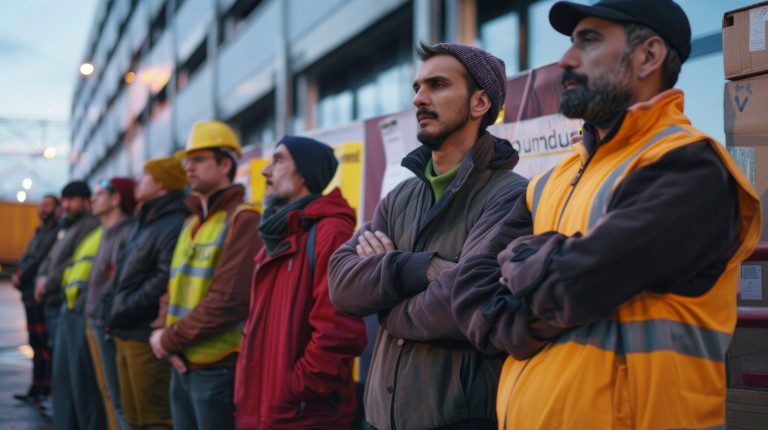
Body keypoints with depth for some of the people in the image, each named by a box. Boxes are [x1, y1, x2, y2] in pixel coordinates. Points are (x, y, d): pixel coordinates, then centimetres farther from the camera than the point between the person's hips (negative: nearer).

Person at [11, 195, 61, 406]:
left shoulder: (58, 233, -9)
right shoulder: (39, 233, 21)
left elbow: (41, 261, -17)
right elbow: (26, 259, 17)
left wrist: (22, 277, -12)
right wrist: (17, 274, -1)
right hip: (31, 295, 9)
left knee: (45, 345, -7)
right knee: (36, 345, 12)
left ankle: (47, 391, -4)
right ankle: (37, 388, 17)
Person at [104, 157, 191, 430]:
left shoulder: (174, 226, -16)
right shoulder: (143, 221, 18)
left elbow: (164, 282, -24)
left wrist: (123, 308, -16)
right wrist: (113, 308, 12)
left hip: (146, 336, -10)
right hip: (125, 334, 10)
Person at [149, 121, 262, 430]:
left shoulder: (242, 220, -11)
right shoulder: (191, 224, 16)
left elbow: (228, 302, -19)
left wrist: (170, 339, -12)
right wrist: (164, 333, -3)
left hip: (219, 369, -8)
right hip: (182, 366, 8)